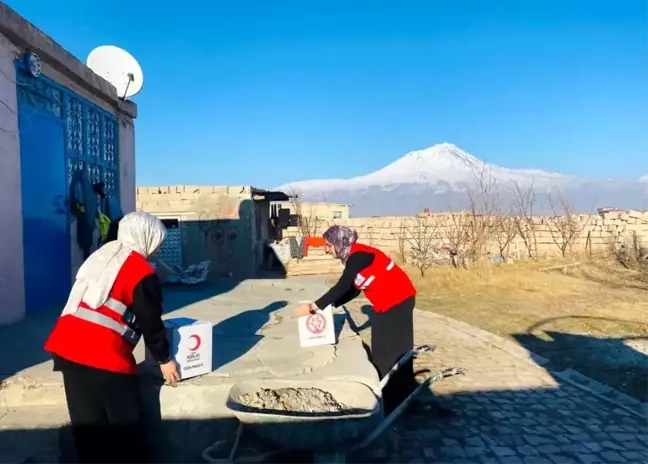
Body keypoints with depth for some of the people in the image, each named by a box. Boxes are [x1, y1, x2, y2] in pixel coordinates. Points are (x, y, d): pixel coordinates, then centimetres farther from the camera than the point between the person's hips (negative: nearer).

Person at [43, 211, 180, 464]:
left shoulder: (101, 255, 16)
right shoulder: (142, 272, -7)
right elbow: (150, 323, -4)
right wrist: (164, 359, 10)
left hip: (67, 346, 8)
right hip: (103, 356, -8)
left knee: (87, 423, 17)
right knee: (125, 425, 7)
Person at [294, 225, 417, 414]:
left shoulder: (358, 256, -21)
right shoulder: (354, 257, 8)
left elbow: (342, 287, -25)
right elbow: (353, 290, 11)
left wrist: (313, 306, -22)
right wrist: (330, 304, 2)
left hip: (397, 301, -9)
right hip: (387, 303, 9)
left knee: (394, 350, -2)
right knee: (382, 350, 13)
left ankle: (398, 403, 10)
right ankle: (387, 396, 25)